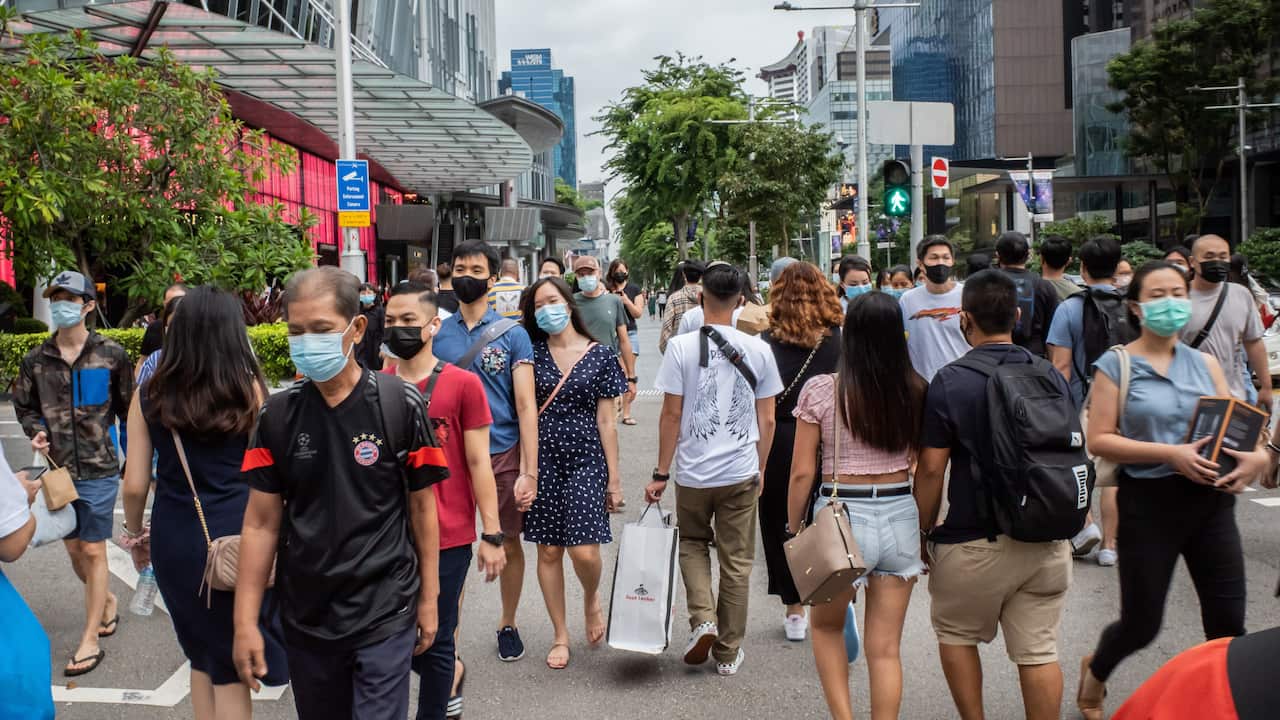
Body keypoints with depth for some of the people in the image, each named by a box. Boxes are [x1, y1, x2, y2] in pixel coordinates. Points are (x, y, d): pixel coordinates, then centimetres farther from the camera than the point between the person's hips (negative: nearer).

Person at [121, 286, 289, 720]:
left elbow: (135, 483, 0)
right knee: (232, 665, 11)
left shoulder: (151, 392, -1)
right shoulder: (248, 387, -7)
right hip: (237, 536, -3)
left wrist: (134, 534, 17)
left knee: (201, 655, 22)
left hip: (174, 538, 3)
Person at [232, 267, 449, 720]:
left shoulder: (399, 405, -11)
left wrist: (428, 597, 1)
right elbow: (261, 522, 1)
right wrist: (245, 621, -1)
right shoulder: (278, 415, -3)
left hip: (385, 612, -3)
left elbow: (421, 506, -2)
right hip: (304, 614, 3)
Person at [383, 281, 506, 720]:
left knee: (436, 642, 8)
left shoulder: (463, 384, -7)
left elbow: (478, 463, -5)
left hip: (448, 538, -4)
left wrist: (492, 535, -7)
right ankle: (452, 675, 45)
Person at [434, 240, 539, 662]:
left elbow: (526, 406, -6)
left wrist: (529, 472, -12)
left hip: (503, 456, -1)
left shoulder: (512, 334, -2)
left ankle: (508, 624, 32)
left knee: (508, 545, 11)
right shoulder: (438, 334, 5)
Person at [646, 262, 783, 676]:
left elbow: (671, 415, -8)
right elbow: (767, 420, 2)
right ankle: (728, 653, 20)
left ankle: (703, 619, 3)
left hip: (693, 472, -1)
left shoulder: (681, 347, -9)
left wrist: (661, 473, 0)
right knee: (736, 562, 11)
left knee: (693, 545, 22)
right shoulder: (758, 350, -3)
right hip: (741, 472, 1)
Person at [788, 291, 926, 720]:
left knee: (827, 625, 22)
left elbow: (802, 472, -8)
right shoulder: (915, 393, -2)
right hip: (901, 515, 2)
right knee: (886, 647, 11)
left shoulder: (821, 390, -10)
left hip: (843, 516, -2)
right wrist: (926, 529, 13)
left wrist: (793, 528, 4)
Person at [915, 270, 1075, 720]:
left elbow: (931, 468, -11)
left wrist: (925, 532, 1)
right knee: (1039, 649, 10)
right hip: (1047, 539, 4)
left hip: (976, 542, -4)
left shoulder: (950, 382, -12)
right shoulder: (1051, 376, 4)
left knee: (956, 634, 17)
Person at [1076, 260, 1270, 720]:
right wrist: (1170, 453, -21)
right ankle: (1094, 672, 39)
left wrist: (1257, 455, -12)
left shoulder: (1205, 363, 7)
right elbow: (1098, 440, -12)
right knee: (1141, 624, 8)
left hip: (1210, 502, 4)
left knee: (1228, 622, 5)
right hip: (1149, 504, -4)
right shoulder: (1116, 365, -6)